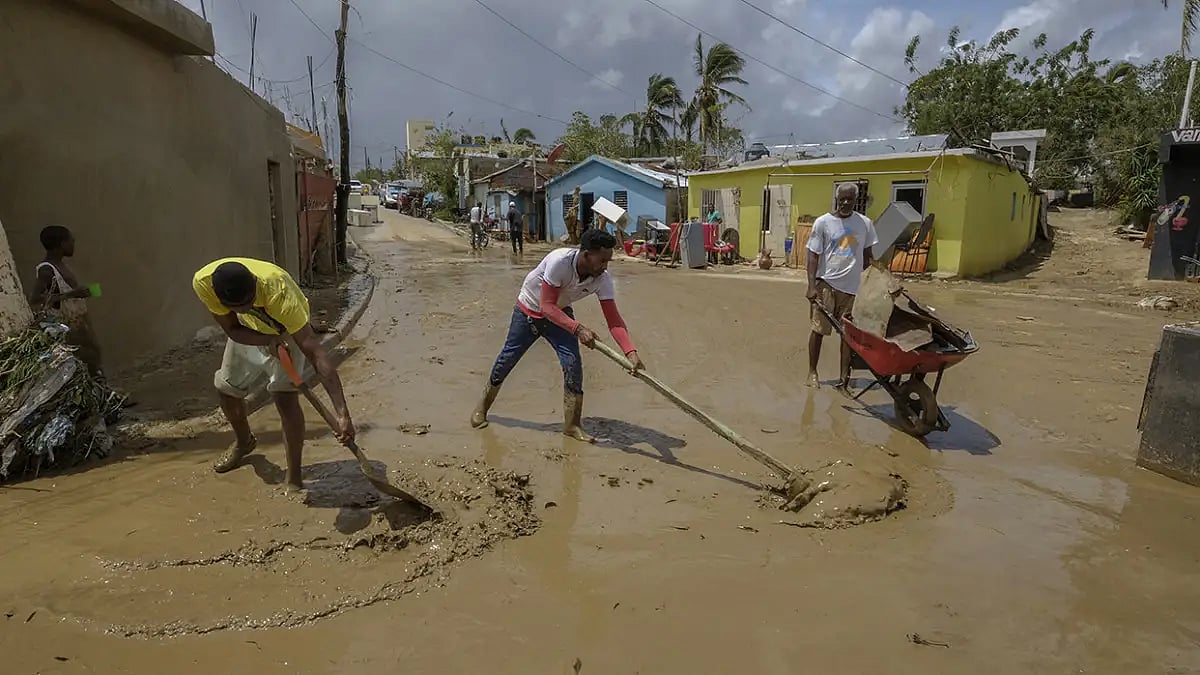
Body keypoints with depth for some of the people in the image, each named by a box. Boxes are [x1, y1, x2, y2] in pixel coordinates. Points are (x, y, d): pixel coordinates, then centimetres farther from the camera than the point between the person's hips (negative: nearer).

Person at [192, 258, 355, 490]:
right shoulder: (203, 282, -34)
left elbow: (315, 352, -49)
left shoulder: (277, 292, -46)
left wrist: (342, 412, -56)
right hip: (247, 332, 5)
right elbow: (232, 329, -18)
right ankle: (244, 442, 47)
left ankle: (294, 478, -12)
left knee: (285, 395, -23)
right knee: (227, 388, 16)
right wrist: (268, 340, -40)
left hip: (287, 330, -5)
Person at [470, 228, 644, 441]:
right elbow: (547, 306, -37)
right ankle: (482, 407, 35)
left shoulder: (602, 279, -25)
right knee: (507, 360, 10)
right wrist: (578, 328, -50)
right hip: (528, 310, -3)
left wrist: (631, 351, -43)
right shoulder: (559, 261, -38)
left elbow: (614, 320, -28)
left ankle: (572, 425, -2)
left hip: (560, 313, 3)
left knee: (573, 363, -15)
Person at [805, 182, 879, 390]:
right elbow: (813, 255, -6)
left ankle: (845, 376, 13)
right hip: (826, 284, -3)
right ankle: (812, 372, 17)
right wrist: (812, 286, -14)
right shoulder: (823, 222, -4)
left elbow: (867, 256, 13)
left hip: (852, 286, 3)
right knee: (818, 329, 4)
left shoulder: (865, 223, 4)